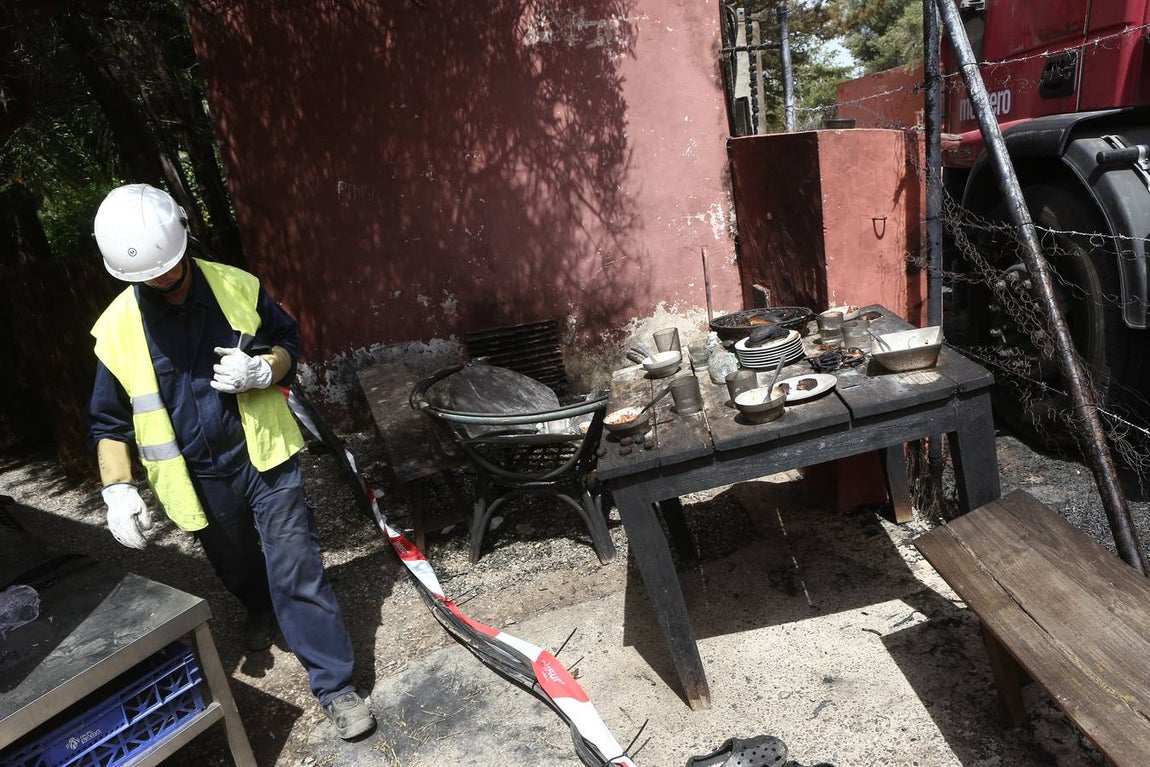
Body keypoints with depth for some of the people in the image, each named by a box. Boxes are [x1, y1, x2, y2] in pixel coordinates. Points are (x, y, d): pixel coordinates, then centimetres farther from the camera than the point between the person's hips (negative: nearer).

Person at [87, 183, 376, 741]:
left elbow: (288, 342, 5)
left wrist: (263, 370, -17)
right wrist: (117, 489, -10)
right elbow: (109, 421, 2)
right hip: (198, 480, 2)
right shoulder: (116, 329, -7)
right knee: (236, 567, 23)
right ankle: (259, 610, 58)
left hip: (266, 457, -2)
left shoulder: (238, 288, -8)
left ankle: (334, 685, 9)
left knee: (297, 570, -2)